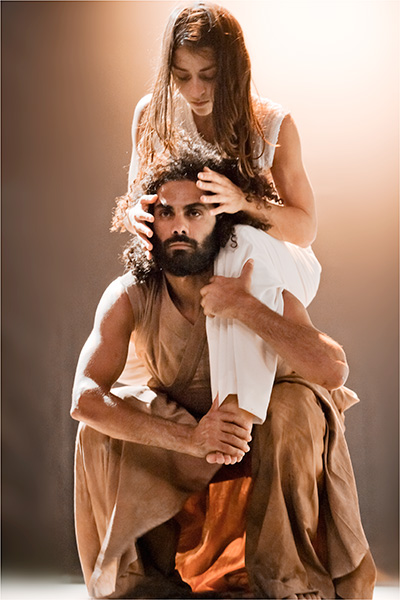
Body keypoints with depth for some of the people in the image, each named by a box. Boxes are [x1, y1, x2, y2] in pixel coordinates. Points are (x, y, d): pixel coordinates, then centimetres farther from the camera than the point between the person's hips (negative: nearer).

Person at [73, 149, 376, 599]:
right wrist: (190, 438, -41)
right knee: (100, 429, -24)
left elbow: (333, 371, -35)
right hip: (178, 450, 1)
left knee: (296, 404, -31)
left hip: (265, 445, -1)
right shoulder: (129, 297, -17)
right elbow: (85, 398, -28)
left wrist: (244, 308, -39)